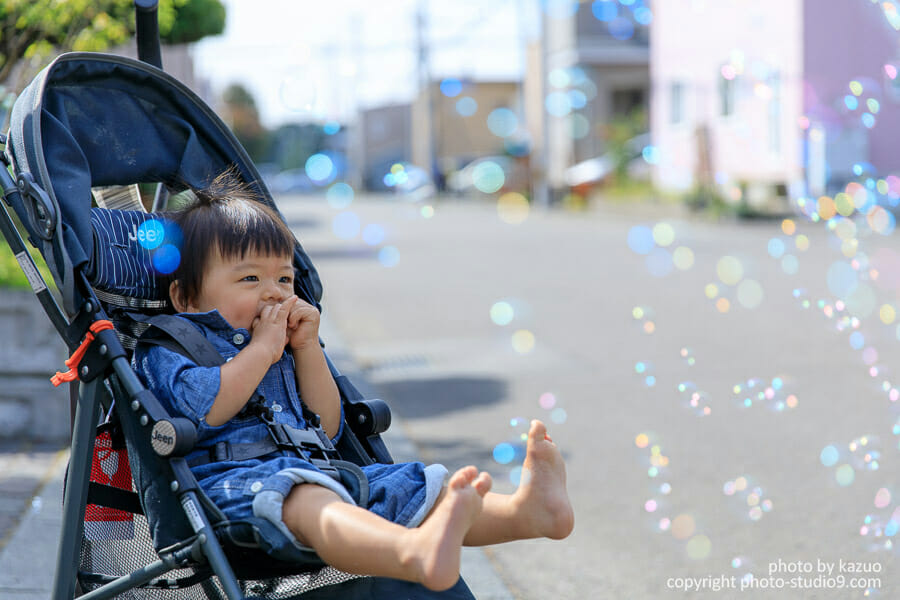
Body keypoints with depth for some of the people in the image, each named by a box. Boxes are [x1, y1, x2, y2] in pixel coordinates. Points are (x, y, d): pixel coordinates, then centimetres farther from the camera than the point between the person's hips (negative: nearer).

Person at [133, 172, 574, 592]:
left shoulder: (286, 351, 31)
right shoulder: (167, 347, 10)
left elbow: (327, 430, 23)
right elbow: (206, 409, -12)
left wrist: (307, 349, 13)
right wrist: (263, 348, -2)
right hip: (230, 481, -8)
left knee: (417, 489, -14)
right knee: (305, 501, -41)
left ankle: (525, 511, -41)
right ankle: (416, 553, -71)